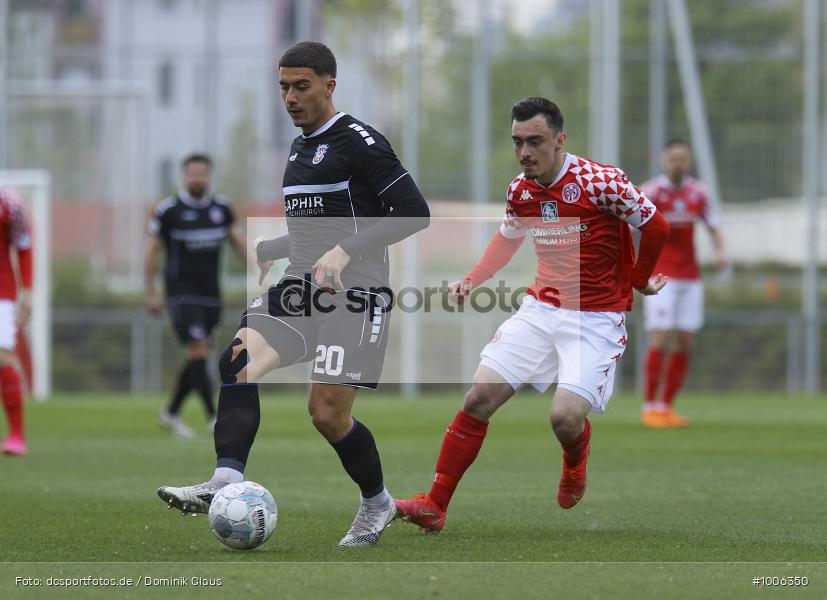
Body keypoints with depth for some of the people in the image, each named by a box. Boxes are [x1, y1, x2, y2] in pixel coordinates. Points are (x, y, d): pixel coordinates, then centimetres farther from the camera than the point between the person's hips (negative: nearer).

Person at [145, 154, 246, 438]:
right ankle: (214, 418, -16)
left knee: (196, 358, 10)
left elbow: (236, 240, 19)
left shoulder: (221, 208, 6)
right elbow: (151, 251, -2)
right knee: (198, 353, -15)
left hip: (210, 294, 5)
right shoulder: (168, 210, -7)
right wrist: (151, 293, -5)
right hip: (182, 294, -5)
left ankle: (171, 413, 26)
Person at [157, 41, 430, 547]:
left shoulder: (358, 141, -8)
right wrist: (256, 252, 18)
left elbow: (414, 212, -15)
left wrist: (346, 251, -22)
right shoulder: (300, 149, 19)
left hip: (353, 295, -7)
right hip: (301, 288, 8)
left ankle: (377, 504, 18)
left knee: (328, 413, -9)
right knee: (239, 360, -19)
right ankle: (225, 484, -30)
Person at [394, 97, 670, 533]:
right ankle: (434, 504, -1)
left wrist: (637, 280, 9)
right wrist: (472, 280, 10)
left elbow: (656, 227, -5)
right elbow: (508, 236, 25)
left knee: (566, 417, -20)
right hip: (540, 308, 5)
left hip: (597, 317, -5)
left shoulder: (599, 181, -17)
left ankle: (575, 465, 19)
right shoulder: (520, 189, 3)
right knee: (479, 397, -7)